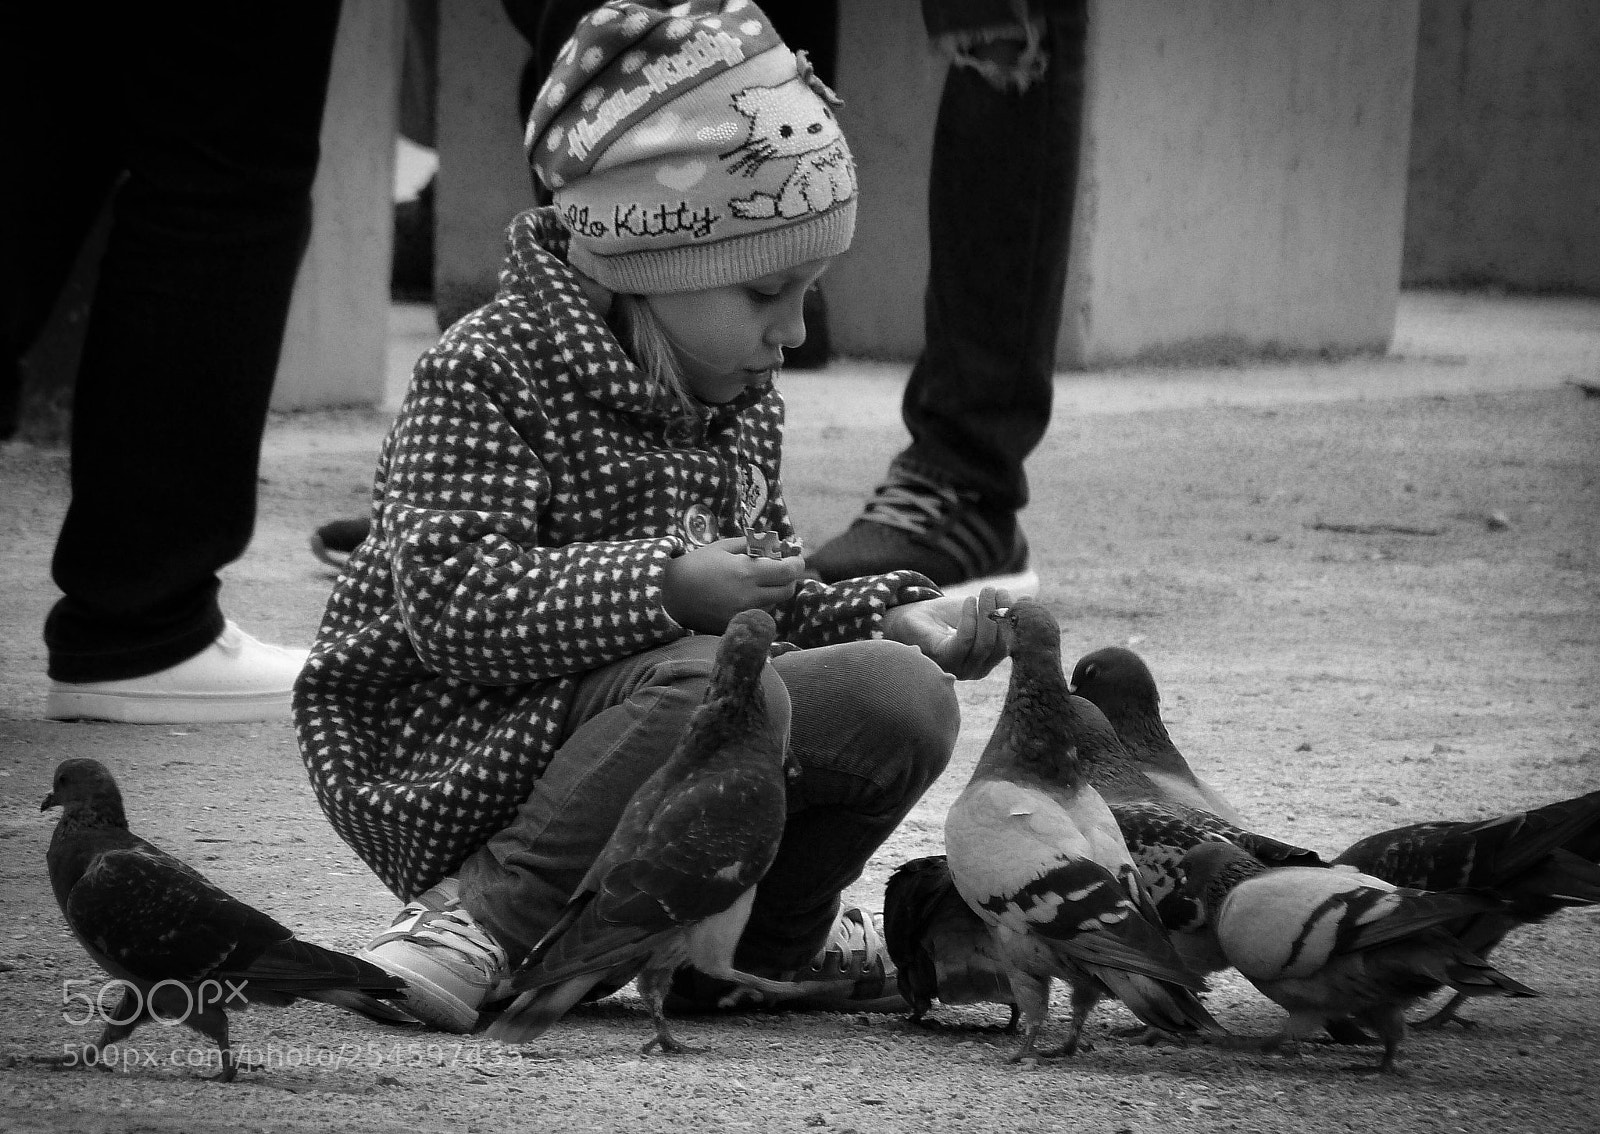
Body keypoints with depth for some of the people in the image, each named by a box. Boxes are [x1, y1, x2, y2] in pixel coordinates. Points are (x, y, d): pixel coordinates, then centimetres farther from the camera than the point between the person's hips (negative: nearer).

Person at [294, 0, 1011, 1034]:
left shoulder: (743, 401, 14)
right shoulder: (491, 373, -13)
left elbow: (764, 601, 23)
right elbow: (451, 605, -23)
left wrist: (889, 618, 4)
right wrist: (665, 586, -30)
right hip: (456, 764, -8)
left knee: (906, 697, -10)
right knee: (719, 687, -36)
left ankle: (766, 938, 11)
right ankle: (486, 919, -26)